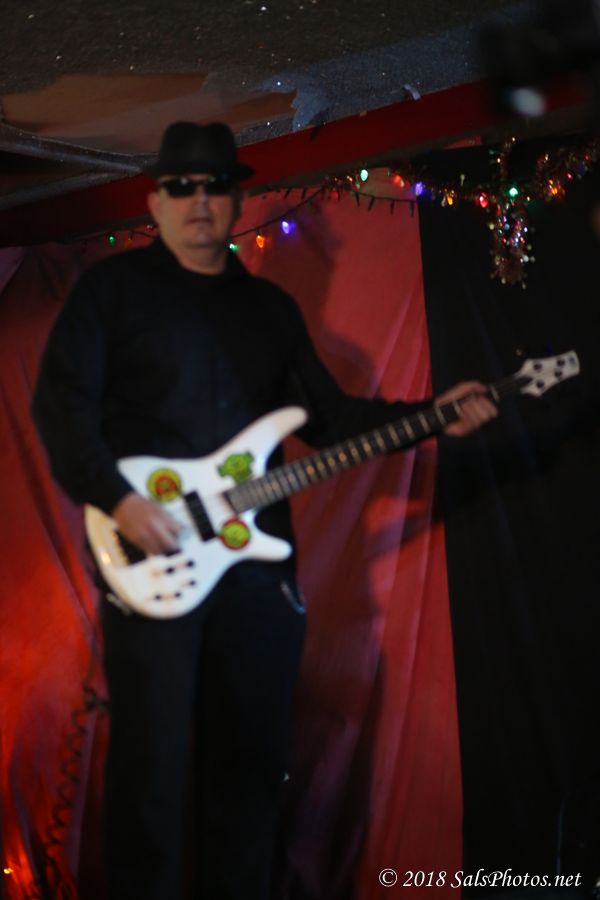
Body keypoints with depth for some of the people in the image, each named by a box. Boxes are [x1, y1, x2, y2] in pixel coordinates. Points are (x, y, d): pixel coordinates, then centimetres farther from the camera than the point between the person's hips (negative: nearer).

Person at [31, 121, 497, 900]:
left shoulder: (272, 306, 17)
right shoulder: (113, 286, 2)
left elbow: (326, 414, 16)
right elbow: (61, 400, -7)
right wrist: (118, 499, -19)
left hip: (258, 558, 5)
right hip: (150, 557, -5)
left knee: (251, 751, 10)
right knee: (152, 761, -3)